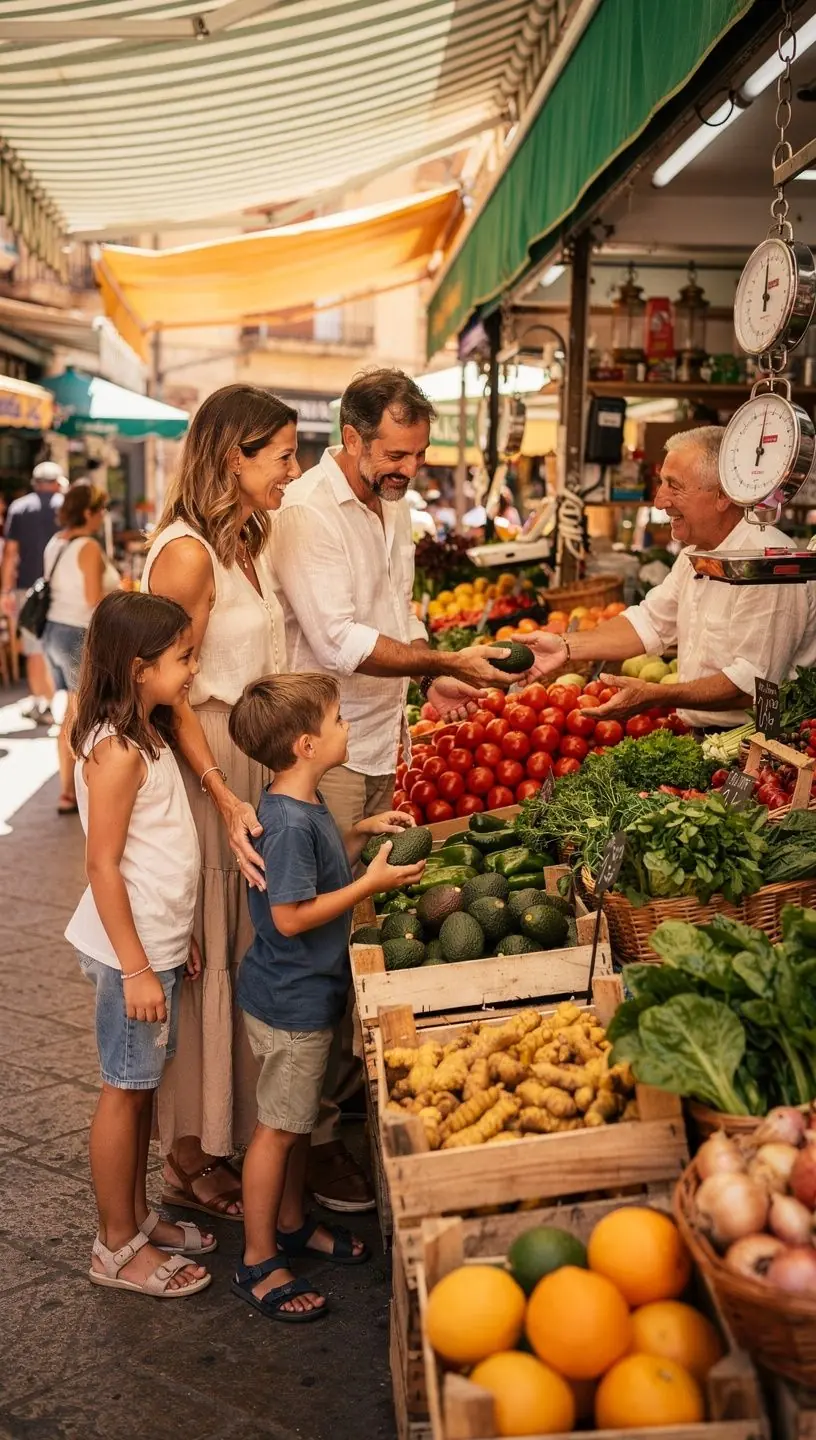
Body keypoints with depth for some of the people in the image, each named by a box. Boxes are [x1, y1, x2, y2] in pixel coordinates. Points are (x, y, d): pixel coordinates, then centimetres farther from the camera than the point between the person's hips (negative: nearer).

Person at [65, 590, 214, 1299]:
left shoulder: (145, 736, 8)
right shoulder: (117, 749, -21)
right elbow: (103, 866, -21)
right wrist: (136, 969, -20)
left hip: (157, 940, 9)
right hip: (132, 949, -9)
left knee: (142, 1086, 18)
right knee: (125, 1092, 4)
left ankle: (138, 1216, 33)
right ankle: (118, 1248, 19)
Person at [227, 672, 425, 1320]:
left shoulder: (306, 804, 4)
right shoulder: (287, 821, -27)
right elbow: (291, 916, -26)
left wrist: (361, 832, 4)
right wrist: (372, 883, -22)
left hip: (310, 993, 10)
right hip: (290, 1002, -10)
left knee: (300, 1116, 23)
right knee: (278, 1126, 4)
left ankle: (291, 1223, 40)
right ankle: (258, 1263, 19)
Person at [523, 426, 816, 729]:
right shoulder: (696, 552, 13)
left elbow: (754, 684, -23)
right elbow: (649, 624, 16)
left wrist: (656, 697, -26)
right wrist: (568, 647, 4)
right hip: (700, 736, 8)